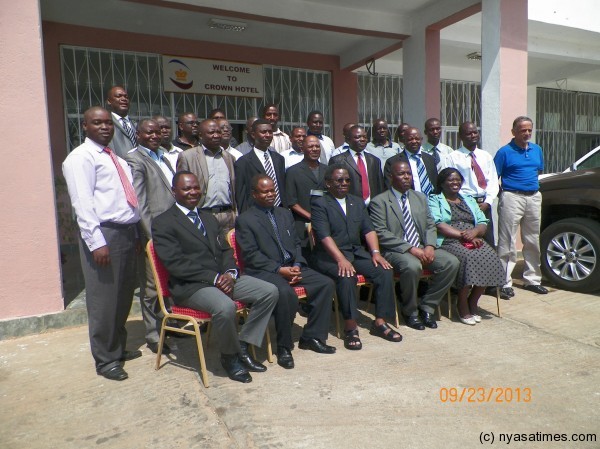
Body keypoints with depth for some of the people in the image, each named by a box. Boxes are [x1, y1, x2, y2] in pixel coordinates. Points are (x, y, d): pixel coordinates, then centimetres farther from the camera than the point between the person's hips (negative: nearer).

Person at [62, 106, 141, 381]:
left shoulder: (117, 159, 19)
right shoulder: (81, 158, -5)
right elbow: (82, 203, -14)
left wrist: (135, 229, 10)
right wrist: (96, 242, -20)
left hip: (128, 232, 8)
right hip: (103, 234, -8)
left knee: (124, 296, 16)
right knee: (104, 300, 0)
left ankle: (118, 348, 33)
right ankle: (105, 359, 15)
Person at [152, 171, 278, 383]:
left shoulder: (209, 218, 22)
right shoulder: (163, 223, -2)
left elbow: (225, 251, 17)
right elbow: (175, 264, -13)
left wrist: (230, 273, -6)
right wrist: (214, 278, -18)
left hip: (224, 278, 7)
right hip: (189, 286, -7)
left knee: (270, 292, -8)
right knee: (225, 307, -35)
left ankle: (242, 346, 2)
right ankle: (230, 356, -4)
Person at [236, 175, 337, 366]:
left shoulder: (285, 214, 18)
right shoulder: (244, 220, 0)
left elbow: (296, 243, 17)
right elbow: (251, 255, -8)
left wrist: (297, 265, -4)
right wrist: (279, 269, -17)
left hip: (292, 266, 7)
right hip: (264, 271, -6)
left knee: (326, 283, -12)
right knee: (285, 293, -35)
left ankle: (311, 336, 0)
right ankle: (284, 346, -13)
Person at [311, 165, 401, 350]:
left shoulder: (358, 202, 18)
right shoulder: (319, 203, -2)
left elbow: (368, 230, 10)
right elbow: (324, 235, -14)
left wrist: (375, 252, -7)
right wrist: (341, 259, -26)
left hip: (357, 252, 6)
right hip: (330, 256, -6)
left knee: (385, 272, -15)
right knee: (346, 277, -33)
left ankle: (379, 322, -4)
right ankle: (350, 327, -18)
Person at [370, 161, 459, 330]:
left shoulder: (420, 198, 17)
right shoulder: (379, 202, -3)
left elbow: (430, 226, 15)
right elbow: (381, 234, -12)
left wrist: (430, 246, -7)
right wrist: (410, 248, -19)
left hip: (422, 248, 6)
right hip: (395, 251, -6)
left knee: (452, 262, -17)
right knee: (413, 266, -36)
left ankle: (427, 306, -2)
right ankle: (410, 311, -9)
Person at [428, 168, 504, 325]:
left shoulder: (469, 200, 27)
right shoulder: (435, 200, 9)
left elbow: (482, 223, 16)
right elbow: (438, 225, -8)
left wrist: (474, 232, -9)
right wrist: (463, 235, -17)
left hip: (474, 240, 5)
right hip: (449, 242, -5)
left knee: (490, 258, -25)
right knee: (469, 257, -33)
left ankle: (473, 302, -9)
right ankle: (463, 306, -17)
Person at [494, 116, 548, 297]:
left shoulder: (537, 149, 13)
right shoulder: (505, 151, -4)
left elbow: (539, 171, 24)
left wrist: (532, 184, 11)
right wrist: (503, 195, -12)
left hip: (534, 197, 6)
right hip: (512, 198, -6)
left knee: (533, 241, 13)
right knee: (507, 243, -5)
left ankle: (532, 279, 25)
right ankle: (505, 283, 0)